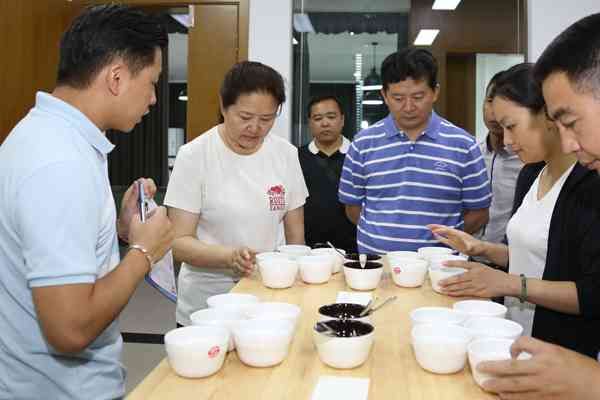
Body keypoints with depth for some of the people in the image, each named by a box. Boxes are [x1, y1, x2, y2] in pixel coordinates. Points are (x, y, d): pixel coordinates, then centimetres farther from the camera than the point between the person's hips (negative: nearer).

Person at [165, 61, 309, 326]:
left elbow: (296, 235, 7)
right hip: (206, 302, -3)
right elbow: (180, 242, -13)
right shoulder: (194, 155, -12)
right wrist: (229, 256, -29)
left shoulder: (287, 154, -2)